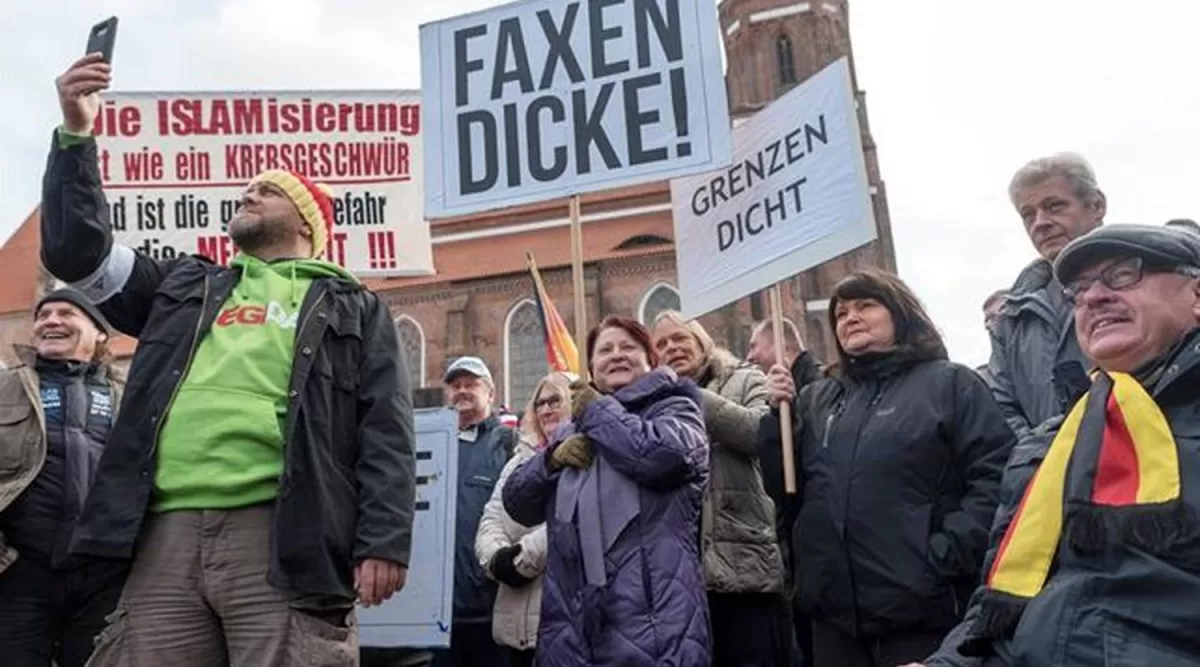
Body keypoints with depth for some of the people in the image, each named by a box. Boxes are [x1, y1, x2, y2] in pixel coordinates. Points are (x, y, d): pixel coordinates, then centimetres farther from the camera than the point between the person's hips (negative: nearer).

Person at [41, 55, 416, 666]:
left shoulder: (353, 308, 14)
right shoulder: (184, 287, 27)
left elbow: (385, 432, 3)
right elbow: (77, 251, 19)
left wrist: (384, 542, -8)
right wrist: (75, 136, 10)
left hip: (283, 538, -3)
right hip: (167, 535, 4)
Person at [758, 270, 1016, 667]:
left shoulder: (950, 384, 2)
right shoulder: (817, 399, 15)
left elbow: (997, 477, -10)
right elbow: (785, 490, 13)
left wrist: (947, 555, -17)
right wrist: (779, 415, 2)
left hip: (921, 609, -4)